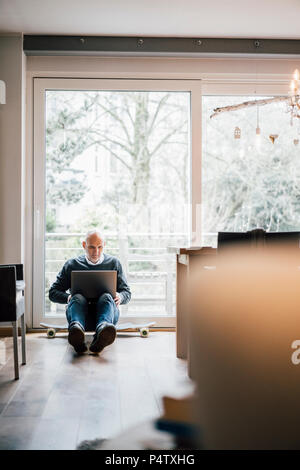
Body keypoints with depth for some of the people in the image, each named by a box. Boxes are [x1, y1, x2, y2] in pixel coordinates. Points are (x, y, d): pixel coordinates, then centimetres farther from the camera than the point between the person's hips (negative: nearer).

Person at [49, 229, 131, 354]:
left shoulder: (113, 263, 17)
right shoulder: (72, 265, 14)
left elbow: (127, 292, 18)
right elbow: (53, 292, 13)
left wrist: (120, 297, -7)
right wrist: (68, 297, -9)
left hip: (106, 311, 0)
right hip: (82, 312, 0)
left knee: (107, 297, -33)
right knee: (77, 297, -33)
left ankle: (102, 330, -67)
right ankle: (76, 330, -66)